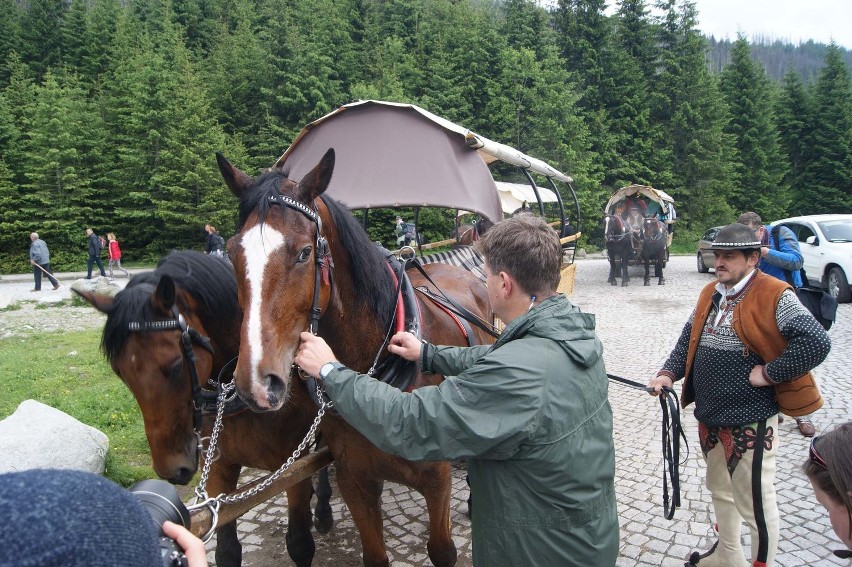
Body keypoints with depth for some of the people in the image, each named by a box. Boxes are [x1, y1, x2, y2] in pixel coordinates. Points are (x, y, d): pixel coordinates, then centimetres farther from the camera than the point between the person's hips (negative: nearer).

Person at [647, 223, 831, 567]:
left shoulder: (773, 295, -15)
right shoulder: (710, 294, 8)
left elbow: (817, 342, -23)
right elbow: (689, 339, 14)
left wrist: (769, 373, -20)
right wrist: (668, 373, -1)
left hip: (750, 421, -8)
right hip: (709, 415, 8)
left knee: (756, 505, 6)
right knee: (720, 490, 25)